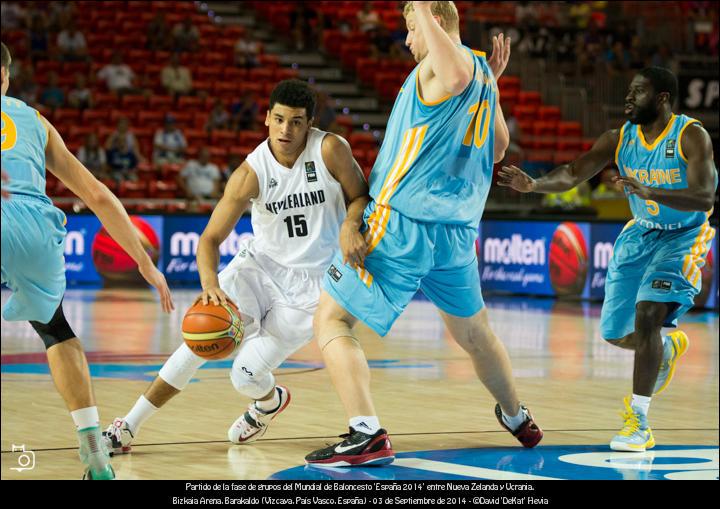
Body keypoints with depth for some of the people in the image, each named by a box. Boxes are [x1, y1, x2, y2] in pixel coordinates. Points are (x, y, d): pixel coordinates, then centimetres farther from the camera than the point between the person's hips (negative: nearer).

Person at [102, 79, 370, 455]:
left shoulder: (330, 150, -15)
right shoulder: (252, 172, -13)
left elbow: (361, 198, -2)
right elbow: (211, 238, -14)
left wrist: (349, 224, -26)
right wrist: (210, 284, -34)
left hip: (309, 283, -2)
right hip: (260, 264, 2)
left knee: (246, 375, -11)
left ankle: (269, 403, 29)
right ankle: (128, 426, -14)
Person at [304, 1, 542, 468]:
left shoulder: (445, 60, -7)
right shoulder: (484, 71, 16)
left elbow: (456, 76, -35)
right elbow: (498, 149, 28)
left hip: (403, 223, -8)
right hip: (459, 233, 8)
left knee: (332, 321, -3)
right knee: (473, 331, 28)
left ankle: (368, 435, -18)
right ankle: (517, 418, 46)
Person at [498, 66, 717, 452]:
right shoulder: (619, 138, -6)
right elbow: (573, 174, -11)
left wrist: (649, 192, -45)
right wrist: (534, 185, -32)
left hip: (682, 236, -6)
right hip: (640, 233, 6)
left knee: (647, 316, -25)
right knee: (614, 332, 8)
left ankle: (638, 422, -18)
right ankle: (667, 347, 43)